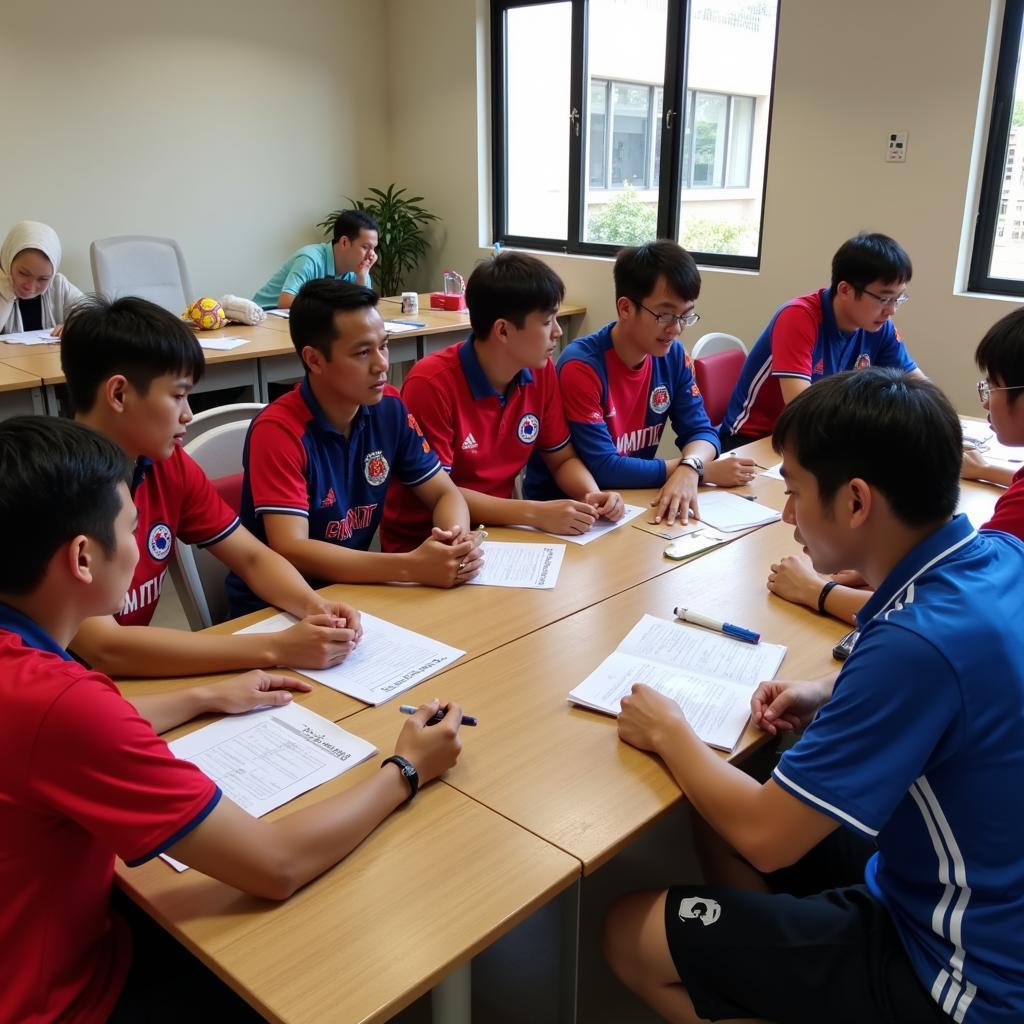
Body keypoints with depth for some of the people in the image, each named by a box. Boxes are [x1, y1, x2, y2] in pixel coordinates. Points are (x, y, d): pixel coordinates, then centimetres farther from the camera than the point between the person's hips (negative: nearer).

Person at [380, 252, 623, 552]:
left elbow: (563, 460, 7)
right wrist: (535, 514, -29)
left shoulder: (541, 371, -3)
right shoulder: (431, 384, -22)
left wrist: (592, 495, -15)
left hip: (497, 529, 6)